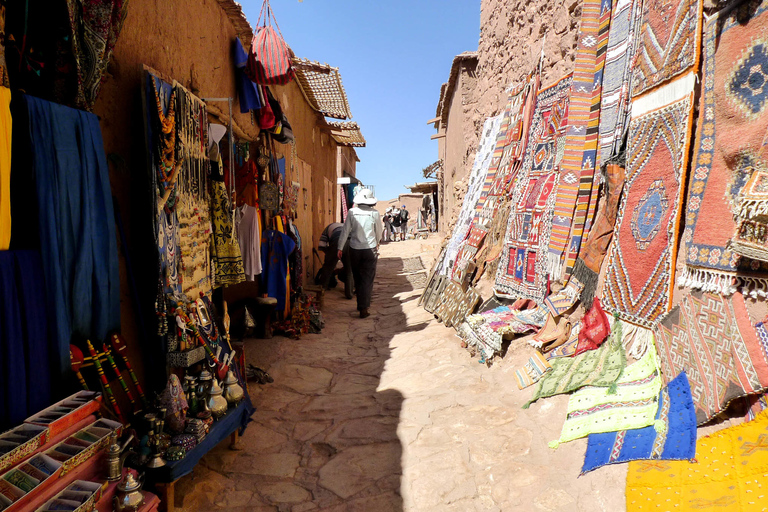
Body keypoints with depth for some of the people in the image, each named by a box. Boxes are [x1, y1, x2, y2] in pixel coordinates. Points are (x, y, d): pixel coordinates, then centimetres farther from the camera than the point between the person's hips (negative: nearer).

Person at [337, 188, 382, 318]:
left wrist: (340, 247, 6)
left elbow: (345, 231, -2)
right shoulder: (374, 213, -6)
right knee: (367, 279, 4)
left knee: (357, 278, 16)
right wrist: (376, 243, 26)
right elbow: (379, 232, 7)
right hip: (370, 249, -2)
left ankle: (361, 304, 28)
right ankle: (363, 308, -1)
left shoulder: (352, 212, -3)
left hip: (354, 249, 2)